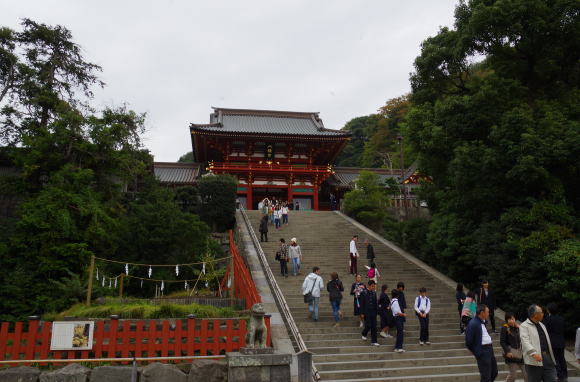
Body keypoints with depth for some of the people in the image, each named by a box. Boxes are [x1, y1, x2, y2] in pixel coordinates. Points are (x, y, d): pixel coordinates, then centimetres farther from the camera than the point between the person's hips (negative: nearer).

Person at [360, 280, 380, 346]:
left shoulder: (374, 293, 4)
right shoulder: (364, 293, -9)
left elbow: (376, 303, 10)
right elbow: (362, 304, -7)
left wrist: (377, 311, 5)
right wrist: (362, 313, -9)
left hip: (373, 313, 4)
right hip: (367, 313, -4)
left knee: (374, 327, 3)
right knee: (368, 326, -4)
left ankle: (374, 341, 9)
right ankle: (364, 334, 28)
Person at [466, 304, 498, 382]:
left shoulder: (482, 322, 9)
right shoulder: (473, 324, -20)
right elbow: (468, 342, -18)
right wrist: (477, 353, -7)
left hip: (489, 349, 9)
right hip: (482, 352, -9)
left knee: (494, 373, 19)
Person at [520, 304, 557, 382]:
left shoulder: (541, 325, 20)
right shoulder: (524, 326, -7)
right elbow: (525, 341, -20)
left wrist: (552, 357, 23)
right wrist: (533, 353, -33)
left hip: (548, 358, 7)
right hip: (534, 361, -7)